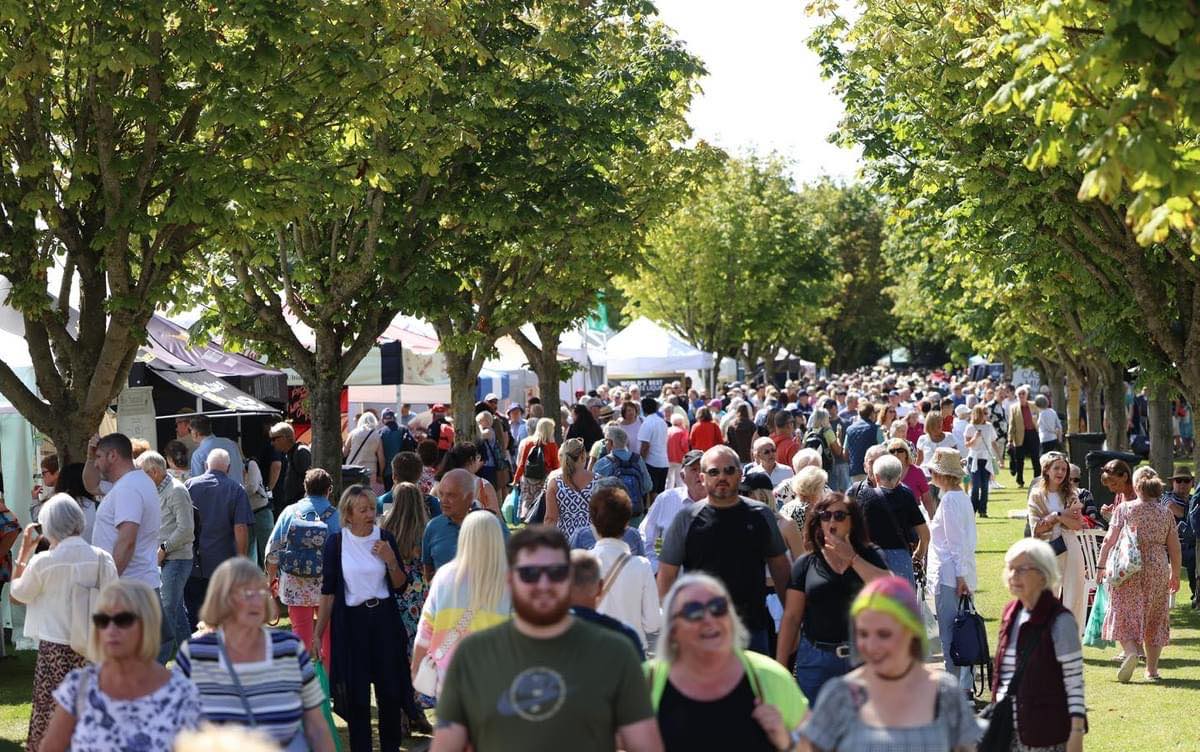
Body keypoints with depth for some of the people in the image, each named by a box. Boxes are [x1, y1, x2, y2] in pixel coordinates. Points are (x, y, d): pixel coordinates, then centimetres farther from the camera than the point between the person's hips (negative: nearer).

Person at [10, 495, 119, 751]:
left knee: (50, 716, 6)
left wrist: (24, 551, 7)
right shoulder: (102, 559, -4)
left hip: (55, 647, -3)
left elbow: (15, 595, 4)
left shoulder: (42, 562, -12)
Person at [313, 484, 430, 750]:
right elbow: (328, 591, -1)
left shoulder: (385, 539, 0)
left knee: (391, 691, 4)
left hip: (384, 619, 2)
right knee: (357, 696, 2)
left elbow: (400, 587, 4)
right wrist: (318, 634, -3)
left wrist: (391, 560, -15)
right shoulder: (336, 543, -4)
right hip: (351, 621, -1)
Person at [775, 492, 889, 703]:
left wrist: (851, 558, -12)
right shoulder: (806, 563, 6)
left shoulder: (870, 557, 6)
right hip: (816, 660, 1)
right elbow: (791, 617, 5)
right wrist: (780, 669, 1)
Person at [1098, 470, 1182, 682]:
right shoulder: (1166, 514, 4)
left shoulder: (1124, 509, -3)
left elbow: (1110, 539, -7)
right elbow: (1174, 548, 6)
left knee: (1124, 614, 3)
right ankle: (1152, 669, 13)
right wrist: (1175, 575, 17)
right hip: (1158, 571, 2)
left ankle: (1131, 651, -24)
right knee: (1155, 619, 12)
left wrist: (1101, 565, 1)